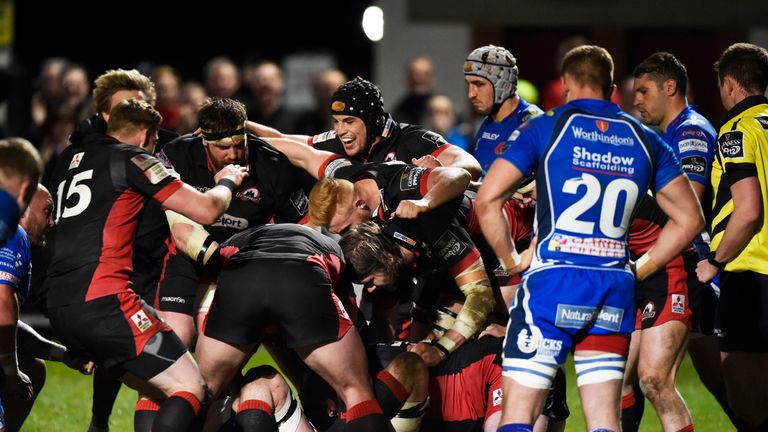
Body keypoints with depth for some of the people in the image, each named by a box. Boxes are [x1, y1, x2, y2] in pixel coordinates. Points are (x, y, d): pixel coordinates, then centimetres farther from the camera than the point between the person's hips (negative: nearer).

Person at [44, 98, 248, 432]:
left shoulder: (67, 166, 21)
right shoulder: (133, 159, 1)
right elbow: (206, 210, -1)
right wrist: (226, 182, 20)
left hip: (60, 310, 8)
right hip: (104, 301, -8)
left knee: (158, 390, 18)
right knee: (191, 387, -5)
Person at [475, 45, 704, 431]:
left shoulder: (545, 128, 2)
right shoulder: (645, 141, 13)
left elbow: (486, 200, -5)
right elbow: (690, 219, 16)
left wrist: (512, 261, 6)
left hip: (553, 282, -4)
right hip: (615, 290, 4)